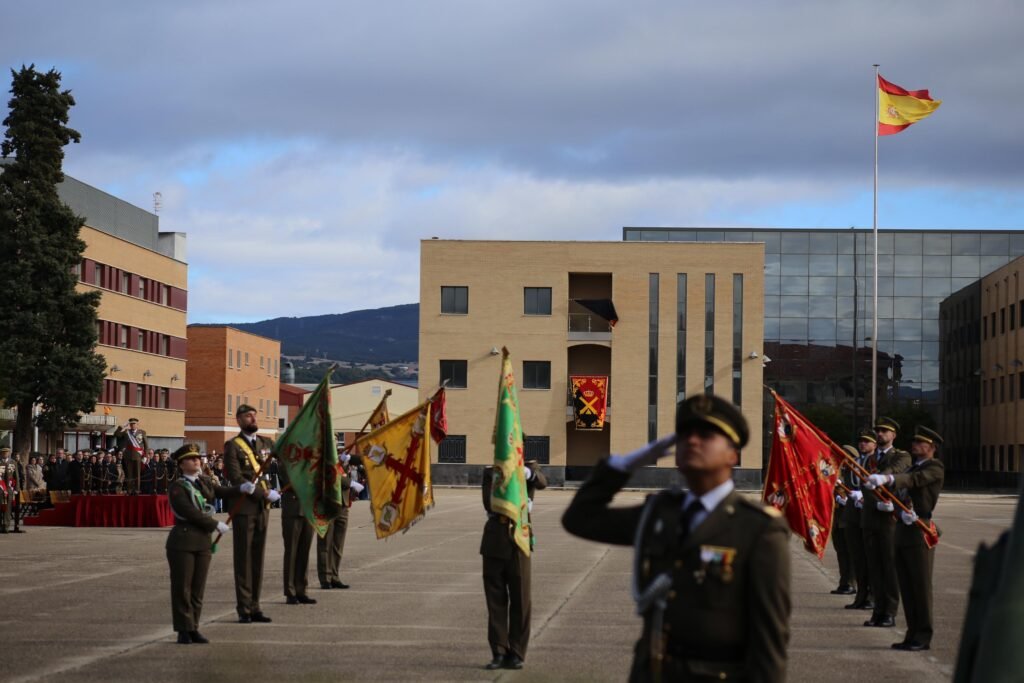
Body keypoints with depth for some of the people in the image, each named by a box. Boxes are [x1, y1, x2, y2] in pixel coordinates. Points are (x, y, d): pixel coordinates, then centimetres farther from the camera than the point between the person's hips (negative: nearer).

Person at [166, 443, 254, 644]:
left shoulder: (203, 482, 14)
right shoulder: (177, 488, -9)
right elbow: (192, 513, -16)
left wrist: (241, 488, -4)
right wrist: (216, 525, -12)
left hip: (203, 542, 6)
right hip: (182, 542, -6)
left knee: (198, 588, 7)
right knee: (182, 588, -1)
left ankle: (194, 629, 13)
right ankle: (184, 630, 4)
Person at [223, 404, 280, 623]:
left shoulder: (265, 443, 15)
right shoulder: (233, 446, -5)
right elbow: (236, 478, -13)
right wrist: (265, 494, -17)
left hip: (263, 508, 6)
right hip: (244, 508, -6)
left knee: (258, 558, 8)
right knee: (243, 559, -1)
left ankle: (254, 607, 13)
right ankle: (244, 609, 2)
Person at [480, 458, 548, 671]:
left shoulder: (529, 469, 5)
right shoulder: (491, 473, 9)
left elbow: (542, 483, -18)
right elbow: (489, 504, -4)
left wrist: (528, 472, -38)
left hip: (518, 537, -1)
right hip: (495, 540, 1)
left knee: (520, 599, 0)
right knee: (495, 599, 3)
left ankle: (517, 653, 6)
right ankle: (499, 653, 8)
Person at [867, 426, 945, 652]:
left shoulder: (935, 468, -4)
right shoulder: (912, 468, 21)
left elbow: (914, 480, -23)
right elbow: (902, 493, 7)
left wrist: (887, 479, -40)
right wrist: (903, 510, -17)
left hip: (920, 533, -8)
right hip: (903, 532, 8)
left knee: (921, 586, -4)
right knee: (906, 587, 10)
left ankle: (923, 637, 1)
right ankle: (913, 635, 16)